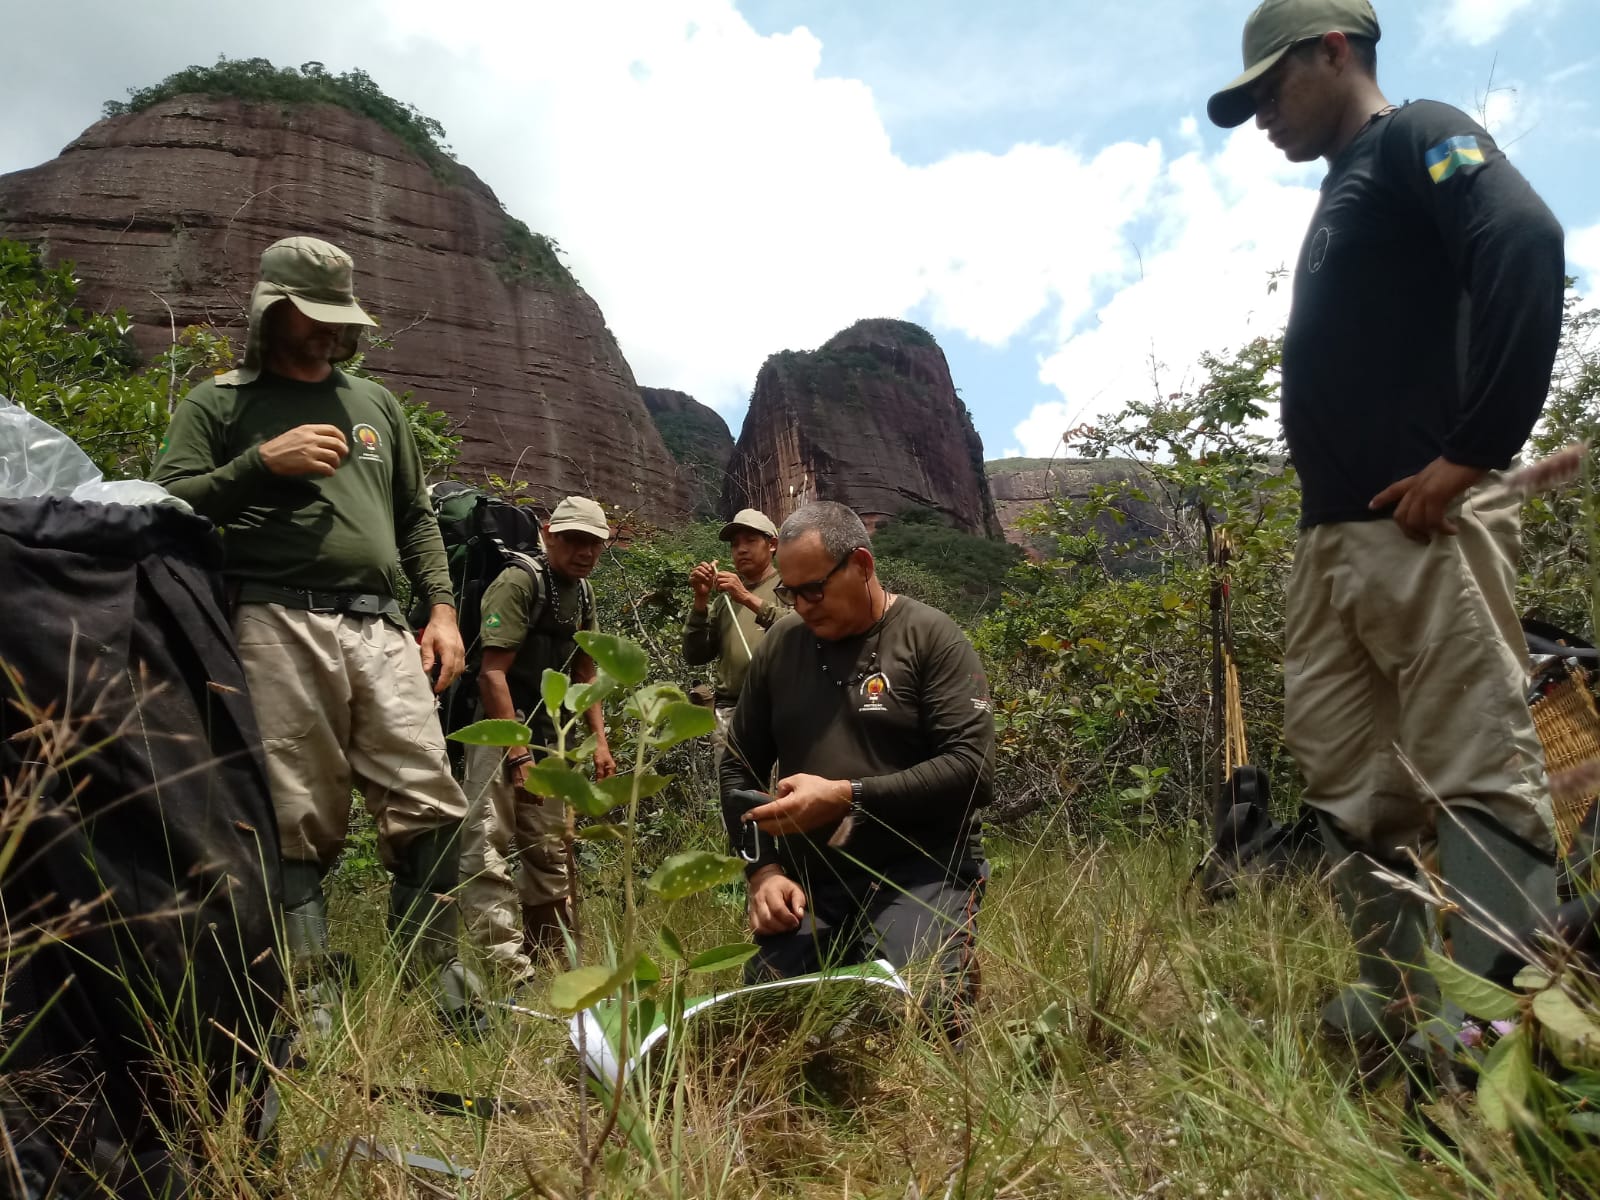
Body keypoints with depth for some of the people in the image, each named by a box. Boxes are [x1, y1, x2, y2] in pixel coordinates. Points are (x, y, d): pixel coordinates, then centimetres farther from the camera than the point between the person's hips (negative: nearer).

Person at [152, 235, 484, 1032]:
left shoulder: (375, 403, 24)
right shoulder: (218, 403, 13)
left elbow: (417, 518, 24)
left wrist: (442, 608, 12)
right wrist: (262, 462, -8)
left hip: (381, 630, 3)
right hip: (279, 628, -3)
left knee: (432, 809, -4)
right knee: (299, 824, -3)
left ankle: (441, 989, 11)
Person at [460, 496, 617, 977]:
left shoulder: (583, 593, 10)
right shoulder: (519, 582, -15)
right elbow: (492, 673, -21)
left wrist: (600, 739, 8)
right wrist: (518, 755, -24)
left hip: (549, 738, 9)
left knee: (550, 851, 16)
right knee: (490, 853, -12)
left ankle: (552, 956, 28)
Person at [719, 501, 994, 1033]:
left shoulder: (931, 638, -5)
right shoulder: (780, 645, 8)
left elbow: (973, 770, -15)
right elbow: (739, 767, 14)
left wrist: (845, 798, -20)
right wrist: (763, 868, -1)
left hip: (920, 871, -4)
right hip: (808, 878, 4)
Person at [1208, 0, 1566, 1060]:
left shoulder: (1419, 138, 1)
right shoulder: (1340, 202, 26)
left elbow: (1527, 247, -18)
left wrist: (1472, 453, -20)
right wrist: (1323, 503, 12)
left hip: (1422, 525, -9)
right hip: (1334, 535, 10)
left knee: (1480, 769, -6)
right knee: (1348, 773, 9)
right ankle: (1402, 1001, 17)